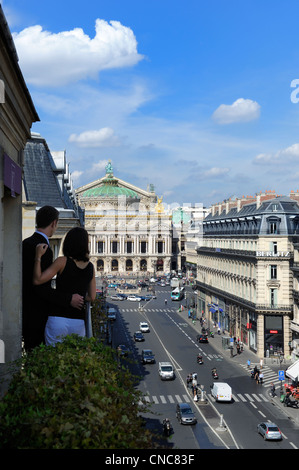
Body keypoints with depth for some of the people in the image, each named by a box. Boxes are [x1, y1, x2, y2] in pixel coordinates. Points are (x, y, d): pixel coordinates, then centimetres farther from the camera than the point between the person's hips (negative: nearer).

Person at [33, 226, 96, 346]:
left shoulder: (62, 261, -6)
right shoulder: (90, 267, 6)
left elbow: (37, 280, -12)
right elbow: (92, 297, 10)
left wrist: (38, 256, -6)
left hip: (58, 319, -3)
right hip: (79, 322, 4)